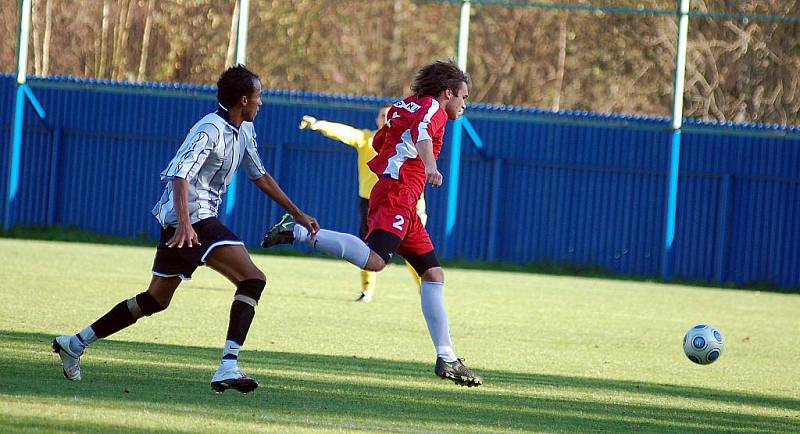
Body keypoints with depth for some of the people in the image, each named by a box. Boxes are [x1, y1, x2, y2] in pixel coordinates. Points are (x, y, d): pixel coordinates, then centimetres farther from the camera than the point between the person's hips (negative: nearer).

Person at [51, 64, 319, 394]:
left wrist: (298, 215, 27)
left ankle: (76, 343, 26)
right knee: (252, 279, -20)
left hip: (179, 221, 10)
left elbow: (260, 176, 26)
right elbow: (181, 174, -27)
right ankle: (228, 367, -30)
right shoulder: (211, 130, -16)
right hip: (192, 216, -10)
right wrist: (185, 224, -40)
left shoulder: (244, 131, 14)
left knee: (156, 299, 19)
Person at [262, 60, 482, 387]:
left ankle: (446, 358, 7)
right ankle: (300, 233, -24)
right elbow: (422, 133, -24)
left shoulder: (406, 106, 24)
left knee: (433, 273, 9)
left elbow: (377, 142, 36)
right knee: (374, 260, -30)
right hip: (398, 197, -10)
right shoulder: (433, 108, -1)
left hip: (403, 206, 10)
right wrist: (430, 167, -41)